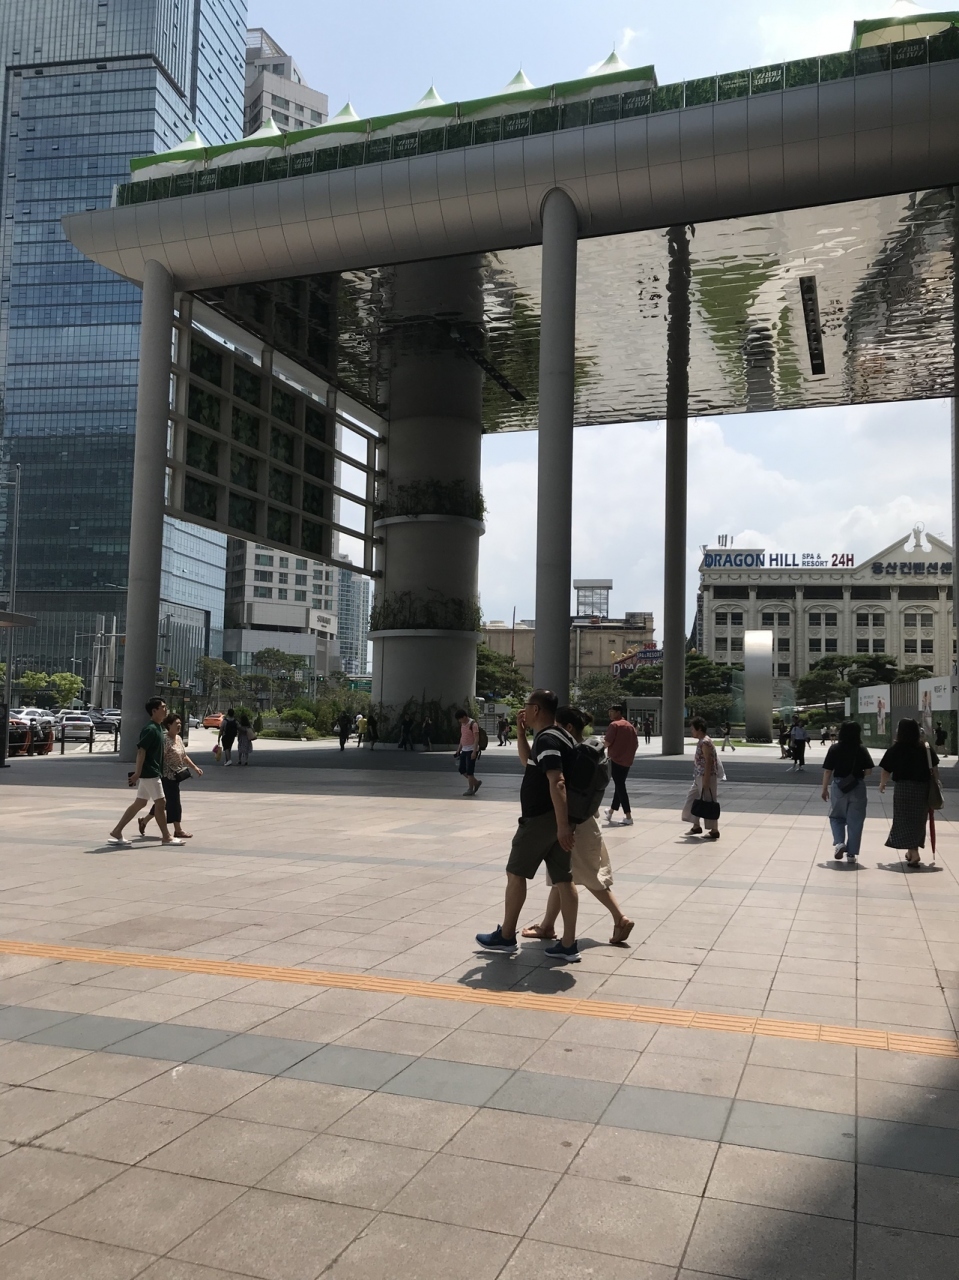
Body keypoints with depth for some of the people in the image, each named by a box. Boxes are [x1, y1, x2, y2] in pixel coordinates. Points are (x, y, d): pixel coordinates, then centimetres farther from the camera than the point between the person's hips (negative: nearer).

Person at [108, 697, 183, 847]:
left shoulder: (158, 727, 13)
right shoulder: (150, 729, -17)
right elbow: (141, 751, -21)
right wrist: (137, 773, -23)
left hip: (153, 772, 10)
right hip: (149, 773, -10)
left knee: (140, 803, 12)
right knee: (160, 803, -2)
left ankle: (116, 833, 16)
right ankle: (167, 837, 7)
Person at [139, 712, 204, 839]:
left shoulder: (179, 738, 11)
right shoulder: (165, 740, -18)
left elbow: (184, 756, 20)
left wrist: (195, 767, 16)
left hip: (175, 776, 9)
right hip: (168, 776, -9)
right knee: (174, 802, -4)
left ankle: (144, 821, 30)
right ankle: (178, 830, 3)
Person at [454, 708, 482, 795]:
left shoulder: (473, 724, -15)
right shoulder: (463, 724, 11)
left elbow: (476, 739, -18)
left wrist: (474, 752, -23)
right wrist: (458, 749, 18)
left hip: (471, 750, -9)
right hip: (464, 750, 9)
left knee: (469, 771, -5)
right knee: (462, 769, 8)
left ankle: (470, 789, 5)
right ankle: (476, 782, 21)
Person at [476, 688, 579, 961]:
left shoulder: (547, 740, -18)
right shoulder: (552, 736, 14)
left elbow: (557, 783, -27)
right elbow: (528, 762, 29)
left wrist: (563, 825, -31)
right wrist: (520, 731, 18)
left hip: (540, 819, -9)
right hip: (554, 819, 9)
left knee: (515, 873, 5)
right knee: (563, 880, 5)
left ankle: (506, 936, 16)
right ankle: (568, 945, 6)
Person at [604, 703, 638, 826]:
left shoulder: (614, 725, -10)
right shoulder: (630, 726, 13)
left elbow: (608, 742, -16)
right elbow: (636, 743, 12)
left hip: (616, 759, -8)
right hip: (627, 761, 8)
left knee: (620, 786, -5)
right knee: (620, 785, 17)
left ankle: (628, 816, -9)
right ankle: (611, 811, 31)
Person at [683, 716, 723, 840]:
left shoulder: (705, 742, -18)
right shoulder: (701, 741, 12)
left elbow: (708, 762, -21)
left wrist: (706, 781, -22)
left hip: (706, 777, -10)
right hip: (699, 778, 10)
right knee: (692, 800, 14)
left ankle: (714, 831, 8)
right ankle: (696, 827, 24)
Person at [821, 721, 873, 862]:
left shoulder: (835, 748, -6)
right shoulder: (861, 749, -4)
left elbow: (827, 771, -6)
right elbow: (869, 770, -4)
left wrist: (824, 789, 3)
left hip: (838, 786, 0)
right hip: (857, 787, 0)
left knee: (836, 817, 17)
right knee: (855, 821, 9)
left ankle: (839, 843, -4)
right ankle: (852, 853, 12)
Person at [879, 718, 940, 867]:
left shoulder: (896, 749, -7)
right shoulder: (925, 748, 3)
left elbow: (885, 770, -6)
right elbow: (934, 768, 3)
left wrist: (883, 783, 12)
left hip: (904, 787, -4)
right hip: (923, 788, 4)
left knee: (905, 820, 1)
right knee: (918, 820, 18)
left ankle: (914, 853, -13)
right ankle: (912, 851, 30)